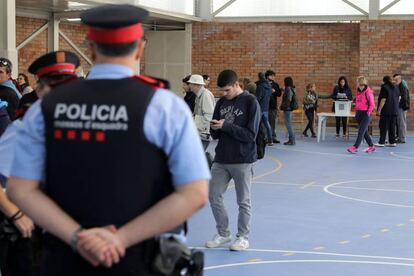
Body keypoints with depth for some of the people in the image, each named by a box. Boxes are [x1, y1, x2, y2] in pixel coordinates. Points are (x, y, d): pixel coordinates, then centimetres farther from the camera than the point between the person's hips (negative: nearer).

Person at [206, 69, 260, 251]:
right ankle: (223, 233, 22)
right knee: (214, 197, 7)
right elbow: (215, 134, 11)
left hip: (243, 161, -6)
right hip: (221, 159, 6)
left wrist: (226, 125, -21)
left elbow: (250, 135, -15)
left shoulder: (251, 102, -9)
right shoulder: (221, 102, 7)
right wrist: (214, 128, -13)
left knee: (243, 201, 4)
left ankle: (243, 237, 18)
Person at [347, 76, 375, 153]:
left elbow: (372, 104, -12)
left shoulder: (368, 92, -12)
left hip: (366, 114, -8)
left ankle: (355, 147, -15)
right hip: (359, 113, 8)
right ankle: (371, 147, 23)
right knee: (364, 131, 12)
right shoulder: (358, 92, 11)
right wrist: (356, 112, 15)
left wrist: (368, 112, -18)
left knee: (361, 131, -11)